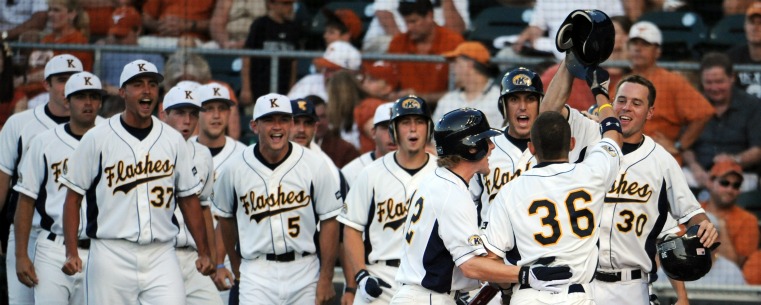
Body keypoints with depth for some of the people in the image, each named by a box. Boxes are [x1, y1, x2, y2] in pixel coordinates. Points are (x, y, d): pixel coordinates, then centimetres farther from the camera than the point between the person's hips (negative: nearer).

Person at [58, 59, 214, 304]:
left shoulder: (173, 141, 9)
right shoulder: (97, 139, 0)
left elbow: (188, 199, 14)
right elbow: (73, 198, 2)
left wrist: (203, 252, 9)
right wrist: (71, 252, -7)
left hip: (161, 255, 2)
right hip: (112, 254, -2)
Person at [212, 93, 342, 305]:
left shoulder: (314, 166, -4)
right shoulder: (233, 169, -2)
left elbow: (329, 221, -1)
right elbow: (226, 217, 13)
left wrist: (326, 278, -4)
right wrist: (236, 265, 19)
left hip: (304, 271, 1)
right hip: (257, 274, -1)